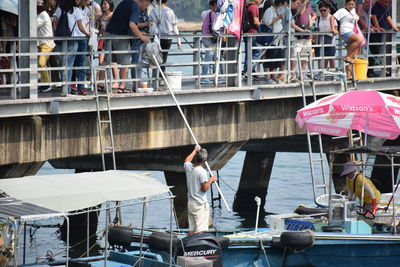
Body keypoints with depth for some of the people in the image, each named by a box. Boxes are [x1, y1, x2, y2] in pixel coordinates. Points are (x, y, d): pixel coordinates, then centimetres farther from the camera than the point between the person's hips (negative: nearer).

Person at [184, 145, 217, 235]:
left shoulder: (188, 167, 4)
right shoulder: (202, 171, -17)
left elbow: (186, 161, 29)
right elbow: (205, 188, -18)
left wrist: (195, 150, 39)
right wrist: (210, 180, -2)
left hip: (190, 203, 8)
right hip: (200, 204, -8)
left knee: (191, 229, 13)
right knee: (200, 229, -8)